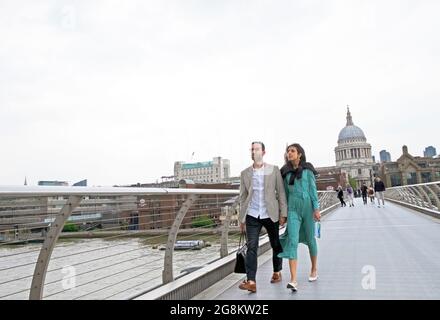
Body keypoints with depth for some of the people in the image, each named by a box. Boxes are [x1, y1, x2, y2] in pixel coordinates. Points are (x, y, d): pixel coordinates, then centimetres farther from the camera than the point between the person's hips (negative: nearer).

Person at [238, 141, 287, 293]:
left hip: (270, 215, 0)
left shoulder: (274, 170, 1)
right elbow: (243, 197, 10)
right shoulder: (245, 173, 6)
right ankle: (251, 282, -8)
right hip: (252, 216, 1)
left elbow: (281, 192, 1)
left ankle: (277, 273, 35)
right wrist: (241, 218, 8)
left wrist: (283, 213, -5)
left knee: (276, 245, 13)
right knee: (251, 247, -8)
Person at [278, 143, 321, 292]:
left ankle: (314, 269, 37)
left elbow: (313, 189, -2)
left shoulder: (307, 169, 0)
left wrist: (316, 209, -9)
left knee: (310, 239, 12)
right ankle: (293, 280, -17)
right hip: (292, 208, 2)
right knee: (292, 241, -13)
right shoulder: (285, 172, 9)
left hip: (307, 205, -1)